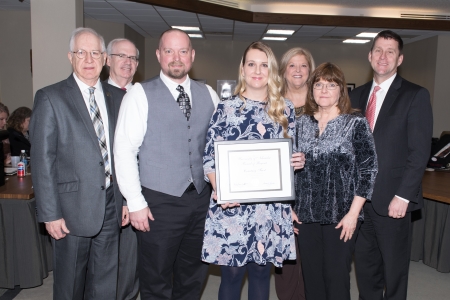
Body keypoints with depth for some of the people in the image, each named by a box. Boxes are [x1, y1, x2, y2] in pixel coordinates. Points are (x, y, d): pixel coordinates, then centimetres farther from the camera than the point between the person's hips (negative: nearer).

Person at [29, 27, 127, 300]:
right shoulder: (50, 98, -6)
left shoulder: (117, 97, 7)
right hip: (73, 206, -3)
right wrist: (50, 213, -10)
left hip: (111, 203, 4)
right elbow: (42, 160, -8)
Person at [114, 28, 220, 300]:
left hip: (201, 198, 4)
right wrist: (136, 203, -11)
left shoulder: (208, 95, 7)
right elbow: (124, 150, -9)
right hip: (159, 202, -3)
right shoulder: (141, 94, -5)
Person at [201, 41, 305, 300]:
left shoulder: (285, 109, 8)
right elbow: (210, 156, -3)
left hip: (272, 206, 3)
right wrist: (219, 189, -18)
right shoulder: (226, 108, -1)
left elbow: (290, 153, 16)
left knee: (261, 273, 14)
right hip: (232, 206, -2)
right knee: (232, 274, 7)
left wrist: (298, 161, -7)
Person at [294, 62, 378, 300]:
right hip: (306, 214, 4)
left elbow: (368, 170, -6)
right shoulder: (301, 124, 6)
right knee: (311, 275, 13)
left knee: (336, 277, 6)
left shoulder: (356, 124, -5)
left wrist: (353, 213, -11)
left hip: (341, 216, -3)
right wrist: (290, 207, 6)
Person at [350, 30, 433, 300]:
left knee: (394, 270, 11)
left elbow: (420, 151, -9)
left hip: (392, 199, -4)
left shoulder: (415, 95, -4)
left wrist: (403, 196, -14)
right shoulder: (357, 95, 10)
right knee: (365, 265, 15)